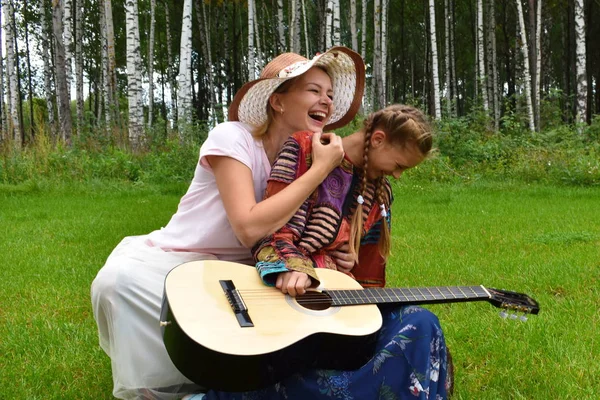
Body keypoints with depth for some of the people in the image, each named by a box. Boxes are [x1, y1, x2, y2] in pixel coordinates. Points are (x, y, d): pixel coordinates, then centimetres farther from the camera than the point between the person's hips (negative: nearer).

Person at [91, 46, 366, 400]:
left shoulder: (311, 157, 1)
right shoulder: (233, 137, -16)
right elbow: (249, 228, -31)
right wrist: (320, 169, -25)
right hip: (178, 264, -5)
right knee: (120, 278, -34)